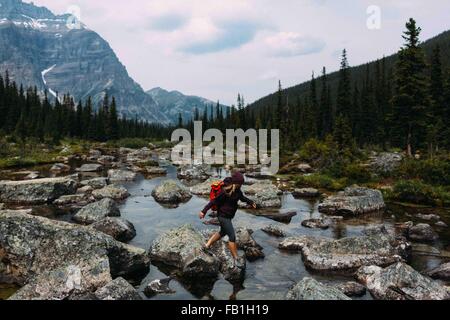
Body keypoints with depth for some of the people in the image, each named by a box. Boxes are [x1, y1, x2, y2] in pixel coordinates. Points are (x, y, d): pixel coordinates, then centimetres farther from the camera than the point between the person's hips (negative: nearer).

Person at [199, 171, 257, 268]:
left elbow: (242, 197, 18)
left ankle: (207, 246, 41)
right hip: (224, 216, -10)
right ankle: (236, 259, 2)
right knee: (232, 237, -7)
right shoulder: (226, 191, -27)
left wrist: (250, 202, 5)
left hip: (228, 216, 10)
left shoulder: (237, 190, -2)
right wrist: (204, 211, -20)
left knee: (222, 232, 25)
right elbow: (214, 201, -23)